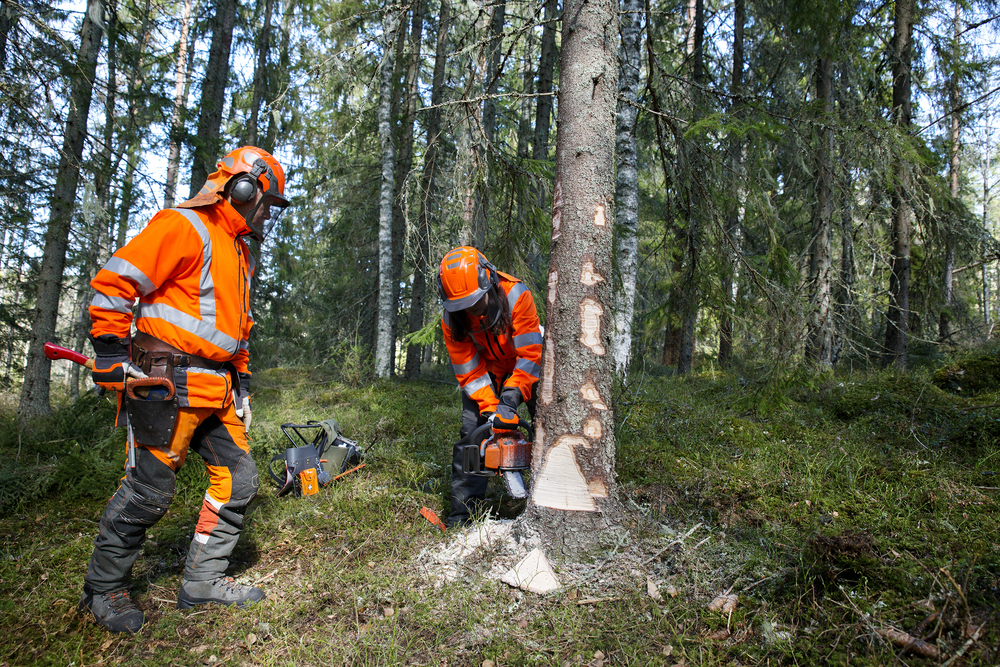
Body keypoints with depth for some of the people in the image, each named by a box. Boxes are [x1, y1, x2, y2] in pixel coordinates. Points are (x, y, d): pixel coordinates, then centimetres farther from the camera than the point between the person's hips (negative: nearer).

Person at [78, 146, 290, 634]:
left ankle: (202, 580, 20)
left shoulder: (238, 251, 21)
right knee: (149, 489, -3)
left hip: (216, 390, 9)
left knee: (239, 480, 7)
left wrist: (241, 383, 21)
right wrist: (113, 355, -16)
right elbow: (113, 283, -15)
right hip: (169, 384, -9)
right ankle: (103, 588, 19)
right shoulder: (184, 227, -9)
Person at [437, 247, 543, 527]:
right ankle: (463, 510, -2)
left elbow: (530, 355, -32)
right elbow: (469, 372, -16)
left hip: (526, 368, -2)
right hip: (487, 371, 2)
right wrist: (489, 409, -27)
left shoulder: (515, 296, -32)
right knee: (471, 432, -10)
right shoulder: (451, 320, -22)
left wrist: (509, 400, -39)